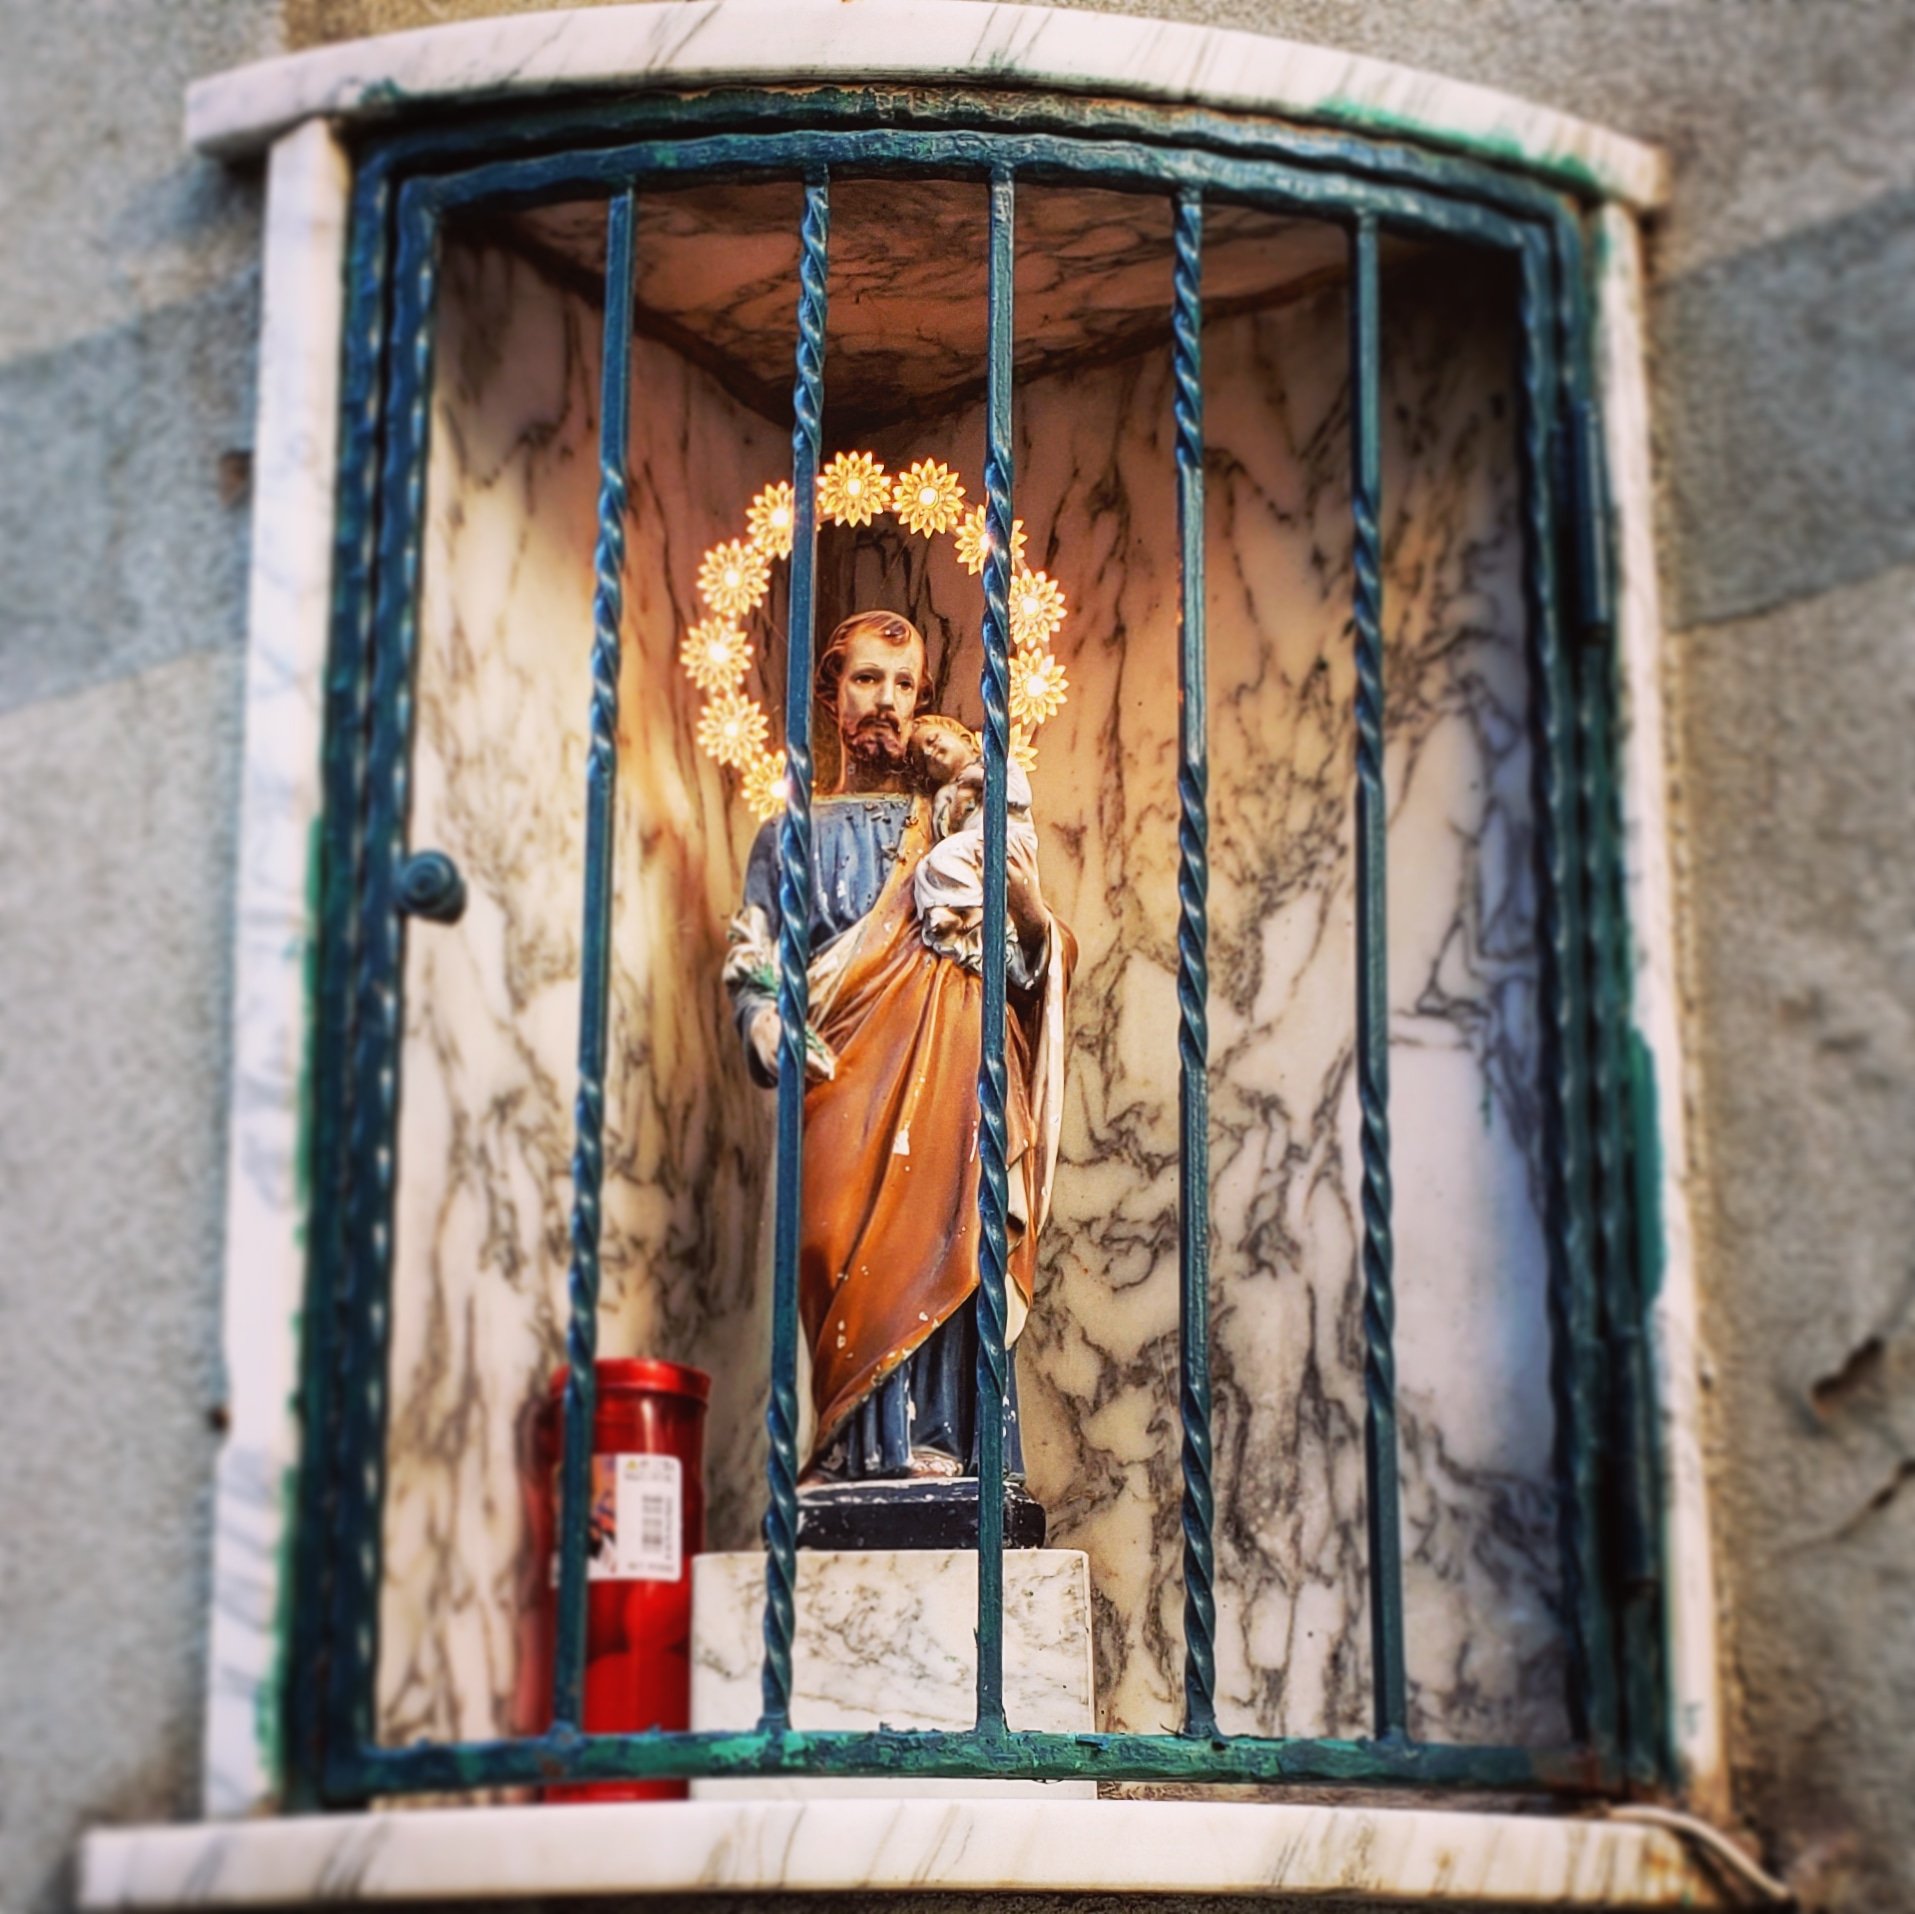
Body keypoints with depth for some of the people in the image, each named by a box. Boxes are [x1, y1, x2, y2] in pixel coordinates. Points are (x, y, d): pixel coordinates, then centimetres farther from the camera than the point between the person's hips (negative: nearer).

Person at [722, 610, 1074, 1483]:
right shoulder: (796, 835, 20)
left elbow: (1025, 969, 14)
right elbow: (750, 970, 14)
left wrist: (1033, 917, -8)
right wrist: (781, 1043, -6)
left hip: (947, 1089, 0)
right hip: (842, 1092, 0)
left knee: (939, 1267, -14)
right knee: (848, 1274, -13)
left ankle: (941, 1458, -16)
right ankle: (851, 1466, -13)